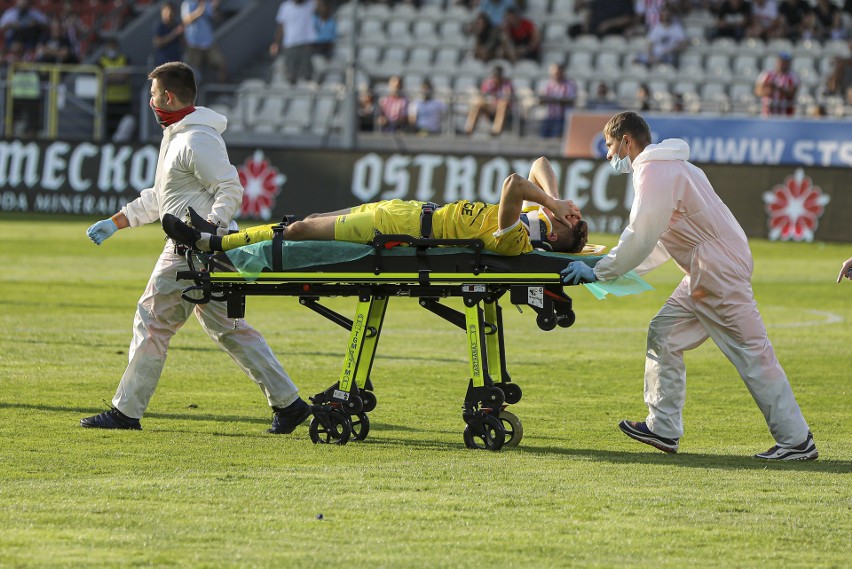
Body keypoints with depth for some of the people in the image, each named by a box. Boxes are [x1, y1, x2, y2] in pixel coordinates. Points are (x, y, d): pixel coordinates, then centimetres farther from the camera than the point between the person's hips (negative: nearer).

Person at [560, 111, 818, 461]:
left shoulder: (655, 173, -14)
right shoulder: (664, 167, 19)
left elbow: (641, 238, -19)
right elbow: (659, 243, 23)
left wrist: (599, 272, -10)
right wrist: (618, 268, 18)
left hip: (721, 273, -11)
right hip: (705, 275, 11)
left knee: (752, 353, -9)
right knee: (664, 335, 12)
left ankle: (797, 441, -7)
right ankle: (664, 429, 14)